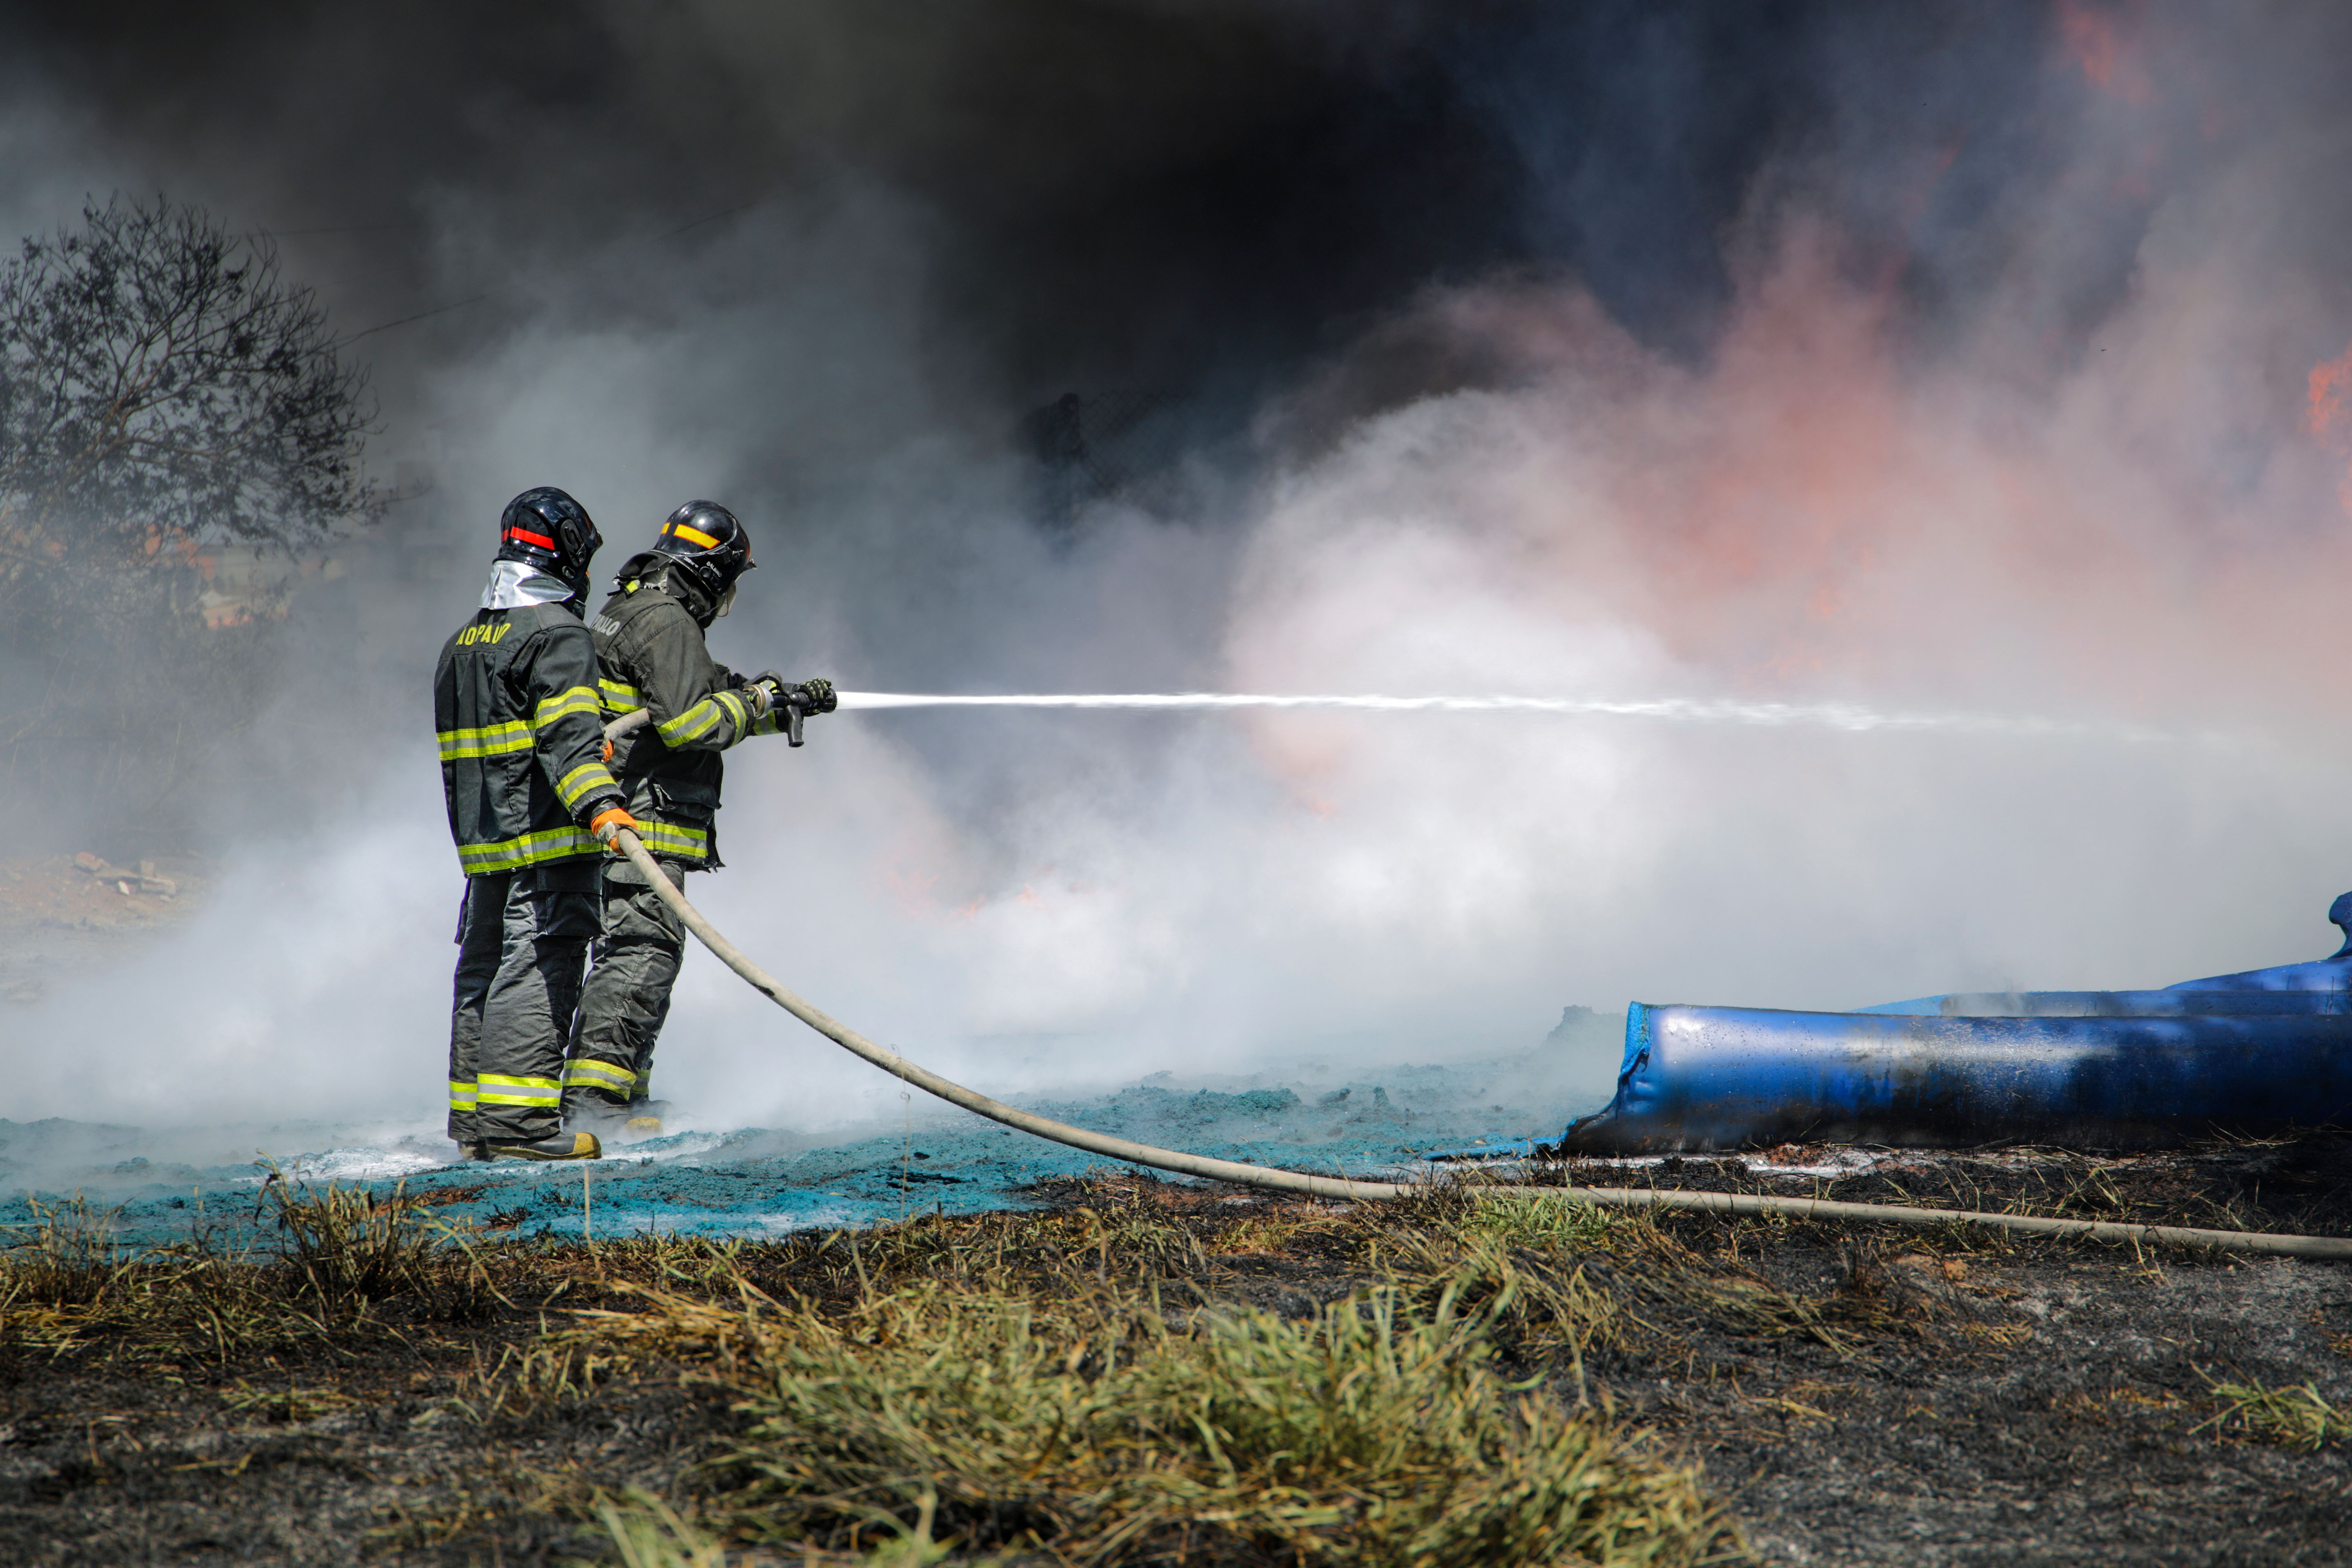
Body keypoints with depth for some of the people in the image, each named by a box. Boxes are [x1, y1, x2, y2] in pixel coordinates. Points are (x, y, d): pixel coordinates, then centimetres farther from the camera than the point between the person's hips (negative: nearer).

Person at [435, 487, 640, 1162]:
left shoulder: (462, 642, 18)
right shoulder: (558, 633, -11)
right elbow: (568, 732, -26)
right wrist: (598, 802, -37)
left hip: (481, 841, 9)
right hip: (547, 838, -9)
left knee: (484, 970, 13)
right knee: (539, 968, -10)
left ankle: (473, 1119, 18)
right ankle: (517, 1119, -16)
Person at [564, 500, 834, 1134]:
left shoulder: (626, 611, 22)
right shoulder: (666, 622, -13)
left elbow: (689, 701, 29)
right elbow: (687, 723, -22)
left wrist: (792, 702, 27)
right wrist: (754, 701, -6)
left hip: (614, 822, 11)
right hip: (642, 820, -11)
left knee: (637, 954, 16)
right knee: (643, 951, -14)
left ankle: (624, 1101, 22)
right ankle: (592, 1095, -20)